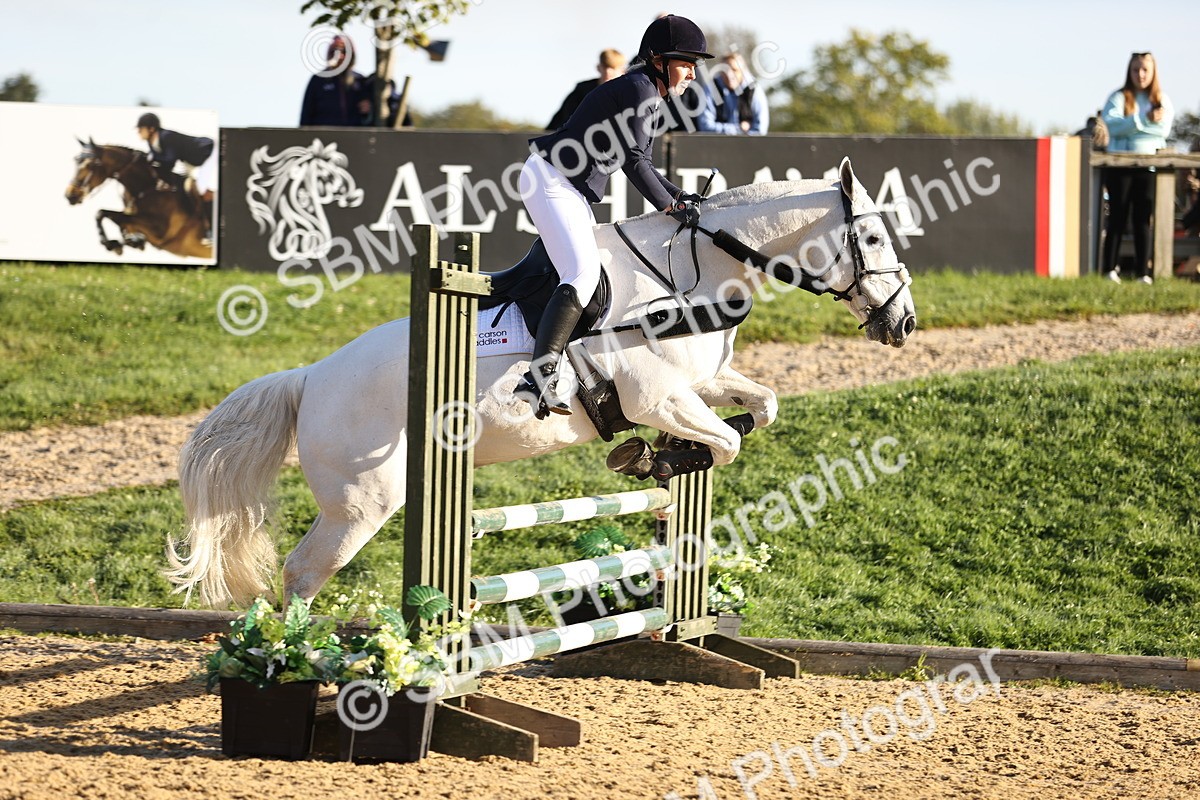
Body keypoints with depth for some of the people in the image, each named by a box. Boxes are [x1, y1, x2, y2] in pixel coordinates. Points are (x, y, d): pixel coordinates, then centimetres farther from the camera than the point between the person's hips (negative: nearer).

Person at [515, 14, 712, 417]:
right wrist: (672, 206, -12)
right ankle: (537, 379, -32)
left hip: (573, 193, 11)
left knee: (590, 276, 14)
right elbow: (634, 161, -18)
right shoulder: (639, 89, -14)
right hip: (551, 180, -11)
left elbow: (638, 164, 20)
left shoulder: (648, 95, 18)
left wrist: (680, 195, 9)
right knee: (585, 272, -24)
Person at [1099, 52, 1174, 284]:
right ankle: (1109, 269, -1)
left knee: (1143, 220, 1)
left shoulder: (1162, 100, 10)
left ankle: (1144, 272, 1)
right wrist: (1145, 119, -23)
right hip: (1120, 166, -2)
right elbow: (1111, 126, -13)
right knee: (1118, 217, -2)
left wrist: (1129, 125, -11)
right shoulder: (1118, 98, 4)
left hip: (1149, 167, 2)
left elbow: (1164, 128, -6)